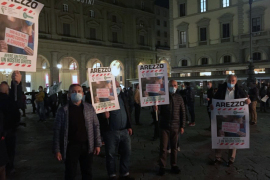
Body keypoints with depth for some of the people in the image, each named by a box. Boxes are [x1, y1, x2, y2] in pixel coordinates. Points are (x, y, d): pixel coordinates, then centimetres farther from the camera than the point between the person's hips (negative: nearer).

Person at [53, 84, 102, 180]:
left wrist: (97, 144, 1)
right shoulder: (63, 110, -5)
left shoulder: (89, 108, 1)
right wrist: (57, 150, -7)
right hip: (71, 146, -2)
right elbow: (57, 130, -4)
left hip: (87, 146, 2)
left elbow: (96, 126, 4)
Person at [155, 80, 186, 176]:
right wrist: (156, 109, -26)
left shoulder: (179, 98, 4)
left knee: (174, 147, 12)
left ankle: (174, 165, 25)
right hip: (164, 126, -1)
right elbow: (159, 111, -2)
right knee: (163, 148, 3)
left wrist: (182, 126, 2)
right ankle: (162, 166, 14)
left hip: (175, 126, 2)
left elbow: (183, 113, 6)